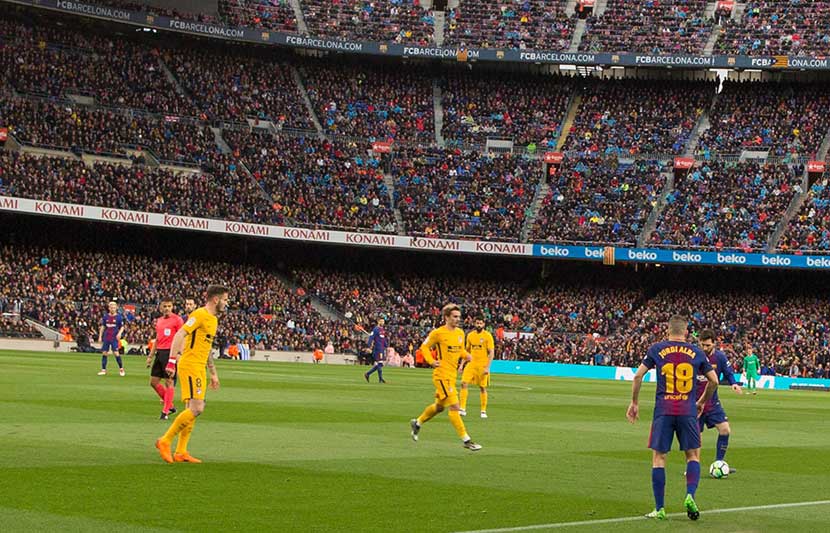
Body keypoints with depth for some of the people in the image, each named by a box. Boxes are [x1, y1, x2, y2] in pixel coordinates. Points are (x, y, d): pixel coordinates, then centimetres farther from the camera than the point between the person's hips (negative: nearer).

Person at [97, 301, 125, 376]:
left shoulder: (119, 317, -1)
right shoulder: (105, 317, 6)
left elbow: (122, 327, 4)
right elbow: (102, 327, 13)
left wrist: (119, 333, -15)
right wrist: (100, 336, 8)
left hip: (114, 338, -3)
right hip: (106, 338, 3)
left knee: (116, 353, -11)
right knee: (104, 353, 2)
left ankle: (121, 369, 3)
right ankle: (103, 370, 9)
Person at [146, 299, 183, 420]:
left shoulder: (177, 319, -5)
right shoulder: (159, 321, 16)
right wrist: (151, 355, 21)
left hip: (170, 352, -8)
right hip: (160, 352, 8)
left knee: (169, 382, -5)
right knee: (153, 381, 7)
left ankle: (165, 411, -1)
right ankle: (170, 405, 18)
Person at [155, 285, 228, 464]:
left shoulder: (213, 319, 18)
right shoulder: (200, 315, -11)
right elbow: (179, 335, -20)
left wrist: (213, 373, 28)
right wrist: (172, 361, -27)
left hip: (199, 368, 10)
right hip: (189, 366, -10)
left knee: (192, 410, 8)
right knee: (196, 408, -15)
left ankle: (181, 452, 10)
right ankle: (165, 441, -8)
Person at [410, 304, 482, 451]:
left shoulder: (460, 333, 9)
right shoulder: (438, 333, -11)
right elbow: (424, 347, -1)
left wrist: (466, 355, 0)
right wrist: (431, 361, -16)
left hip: (452, 375, 8)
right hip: (442, 374, -8)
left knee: (439, 406, 21)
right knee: (455, 407, -12)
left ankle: (417, 423, 42)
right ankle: (466, 440, -10)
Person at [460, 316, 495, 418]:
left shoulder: (487, 336, -6)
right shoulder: (470, 335, 8)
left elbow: (491, 352, -8)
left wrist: (487, 367, -15)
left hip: (482, 365, -3)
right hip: (471, 364, 3)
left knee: (483, 388, 3)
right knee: (464, 383, -12)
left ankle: (483, 411, 15)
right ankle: (463, 409, -10)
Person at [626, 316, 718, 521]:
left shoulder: (656, 349, 4)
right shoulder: (696, 353, 7)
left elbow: (638, 375, 0)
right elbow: (714, 381, 12)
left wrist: (634, 403, 11)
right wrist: (702, 402, 28)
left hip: (663, 411, -1)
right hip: (688, 411, 1)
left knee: (658, 457, 5)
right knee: (693, 455, 14)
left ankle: (659, 509, 3)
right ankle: (690, 496, -7)